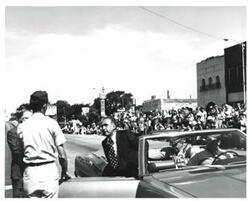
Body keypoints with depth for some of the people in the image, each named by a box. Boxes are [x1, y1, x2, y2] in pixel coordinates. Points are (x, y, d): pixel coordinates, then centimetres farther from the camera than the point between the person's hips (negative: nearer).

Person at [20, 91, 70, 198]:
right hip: (48, 170, -3)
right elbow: (61, 152, -6)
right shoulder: (51, 123, -5)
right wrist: (64, 172, 7)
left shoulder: (23, 126, 4)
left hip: (29, 173, 3)